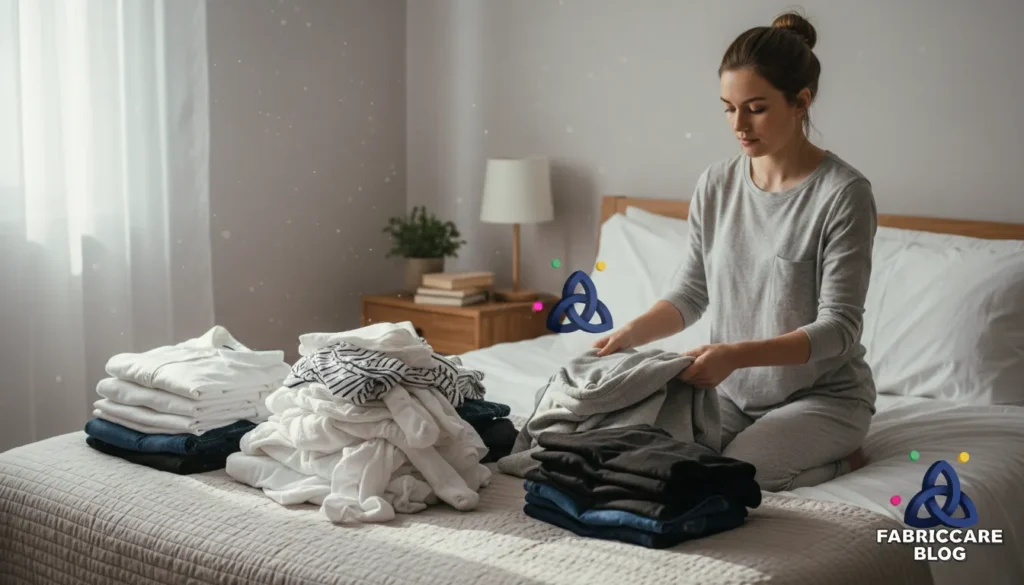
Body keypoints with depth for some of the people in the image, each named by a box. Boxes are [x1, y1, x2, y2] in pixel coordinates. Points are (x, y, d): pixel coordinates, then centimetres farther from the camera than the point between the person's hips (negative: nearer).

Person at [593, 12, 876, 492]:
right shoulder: (715, 185, 1)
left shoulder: (842, 193, -17)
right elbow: (691, 294, 7)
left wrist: (738, 354, -34)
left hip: (822, 396, -5)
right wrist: (630, 334, -14)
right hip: (732, 392, 5)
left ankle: (842, 457, 2)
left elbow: (839, 327, -19)